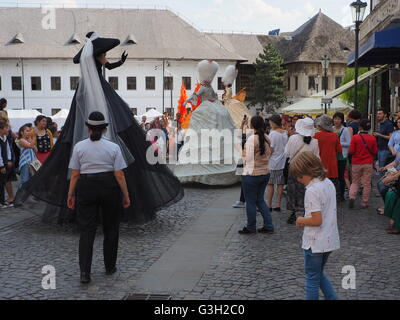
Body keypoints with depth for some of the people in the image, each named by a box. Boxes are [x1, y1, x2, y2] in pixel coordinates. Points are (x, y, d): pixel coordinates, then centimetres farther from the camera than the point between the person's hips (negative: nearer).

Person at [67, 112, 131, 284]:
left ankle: (84, 272, -4)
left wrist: (71, 194, 8)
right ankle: (110, 267, 26)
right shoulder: (113, 147, -4)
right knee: (111, 228, 15)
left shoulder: (79, 146, -1)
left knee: (86, 230, 4)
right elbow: (119, 175, -6)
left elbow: (75, 174, -1)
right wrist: (126, 195, 1)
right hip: (110, 187, 0)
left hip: (86, 187, 1)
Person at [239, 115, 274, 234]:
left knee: (250, 202, 7)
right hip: (265, 173, 7)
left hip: (252, 174, -7)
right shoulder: (266, 138, 4)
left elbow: (248, 158, -16)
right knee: (260, 200, 18)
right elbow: (268, 154, 11)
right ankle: (269, 226, 17)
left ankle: (251, 228, 18)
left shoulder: (252, 138, -18)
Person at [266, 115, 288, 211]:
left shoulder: (272, 133, -13)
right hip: (283, 162, 5)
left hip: (273, 162, -5)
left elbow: (271, 149, -14)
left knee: (270, 184, 4)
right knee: (280, 184, 8)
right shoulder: (285, 133, 5)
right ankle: (278, 204, 11)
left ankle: (269, 205, 7)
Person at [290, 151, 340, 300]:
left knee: (312, 278, 8)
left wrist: (301, 221, -9)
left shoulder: (312, 190, -23)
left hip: (315, 243, -8)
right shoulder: (328, 183, 4)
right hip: (330, 240, 9)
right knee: (319, 274, 25)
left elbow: (317, 220, -26)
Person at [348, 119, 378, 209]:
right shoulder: (372, 138, -6)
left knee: (355, 182, 14)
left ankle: (352, 197, -6)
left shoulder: (355, 137, -10)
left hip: (356, 164, 0)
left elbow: (351, 151, -10)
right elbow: (375, 152, 2)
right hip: (368, 164, 0)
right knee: (367, 183, 8)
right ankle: (364, 203, 11)